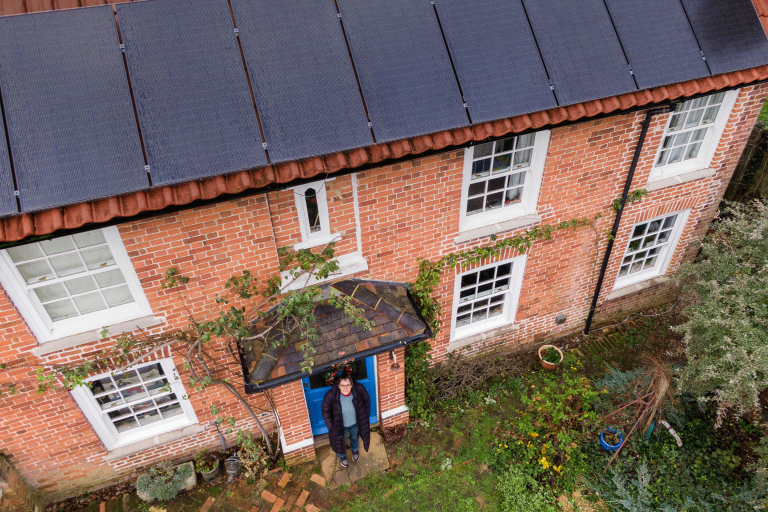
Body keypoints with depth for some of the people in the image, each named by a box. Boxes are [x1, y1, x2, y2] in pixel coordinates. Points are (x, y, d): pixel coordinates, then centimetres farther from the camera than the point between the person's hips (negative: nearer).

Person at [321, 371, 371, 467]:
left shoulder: (359, 389, -31)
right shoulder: (331, 396, -35)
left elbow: (366, 400, -9)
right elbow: (325, 411, -16)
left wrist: (366, 416, -3)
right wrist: (331, 427, -13)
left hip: (355, 423, 2)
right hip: (340, 425, -1)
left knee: (355, 438, 32)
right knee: (340, 441, 27)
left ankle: (355, 450, 68)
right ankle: (342, 457, 62)